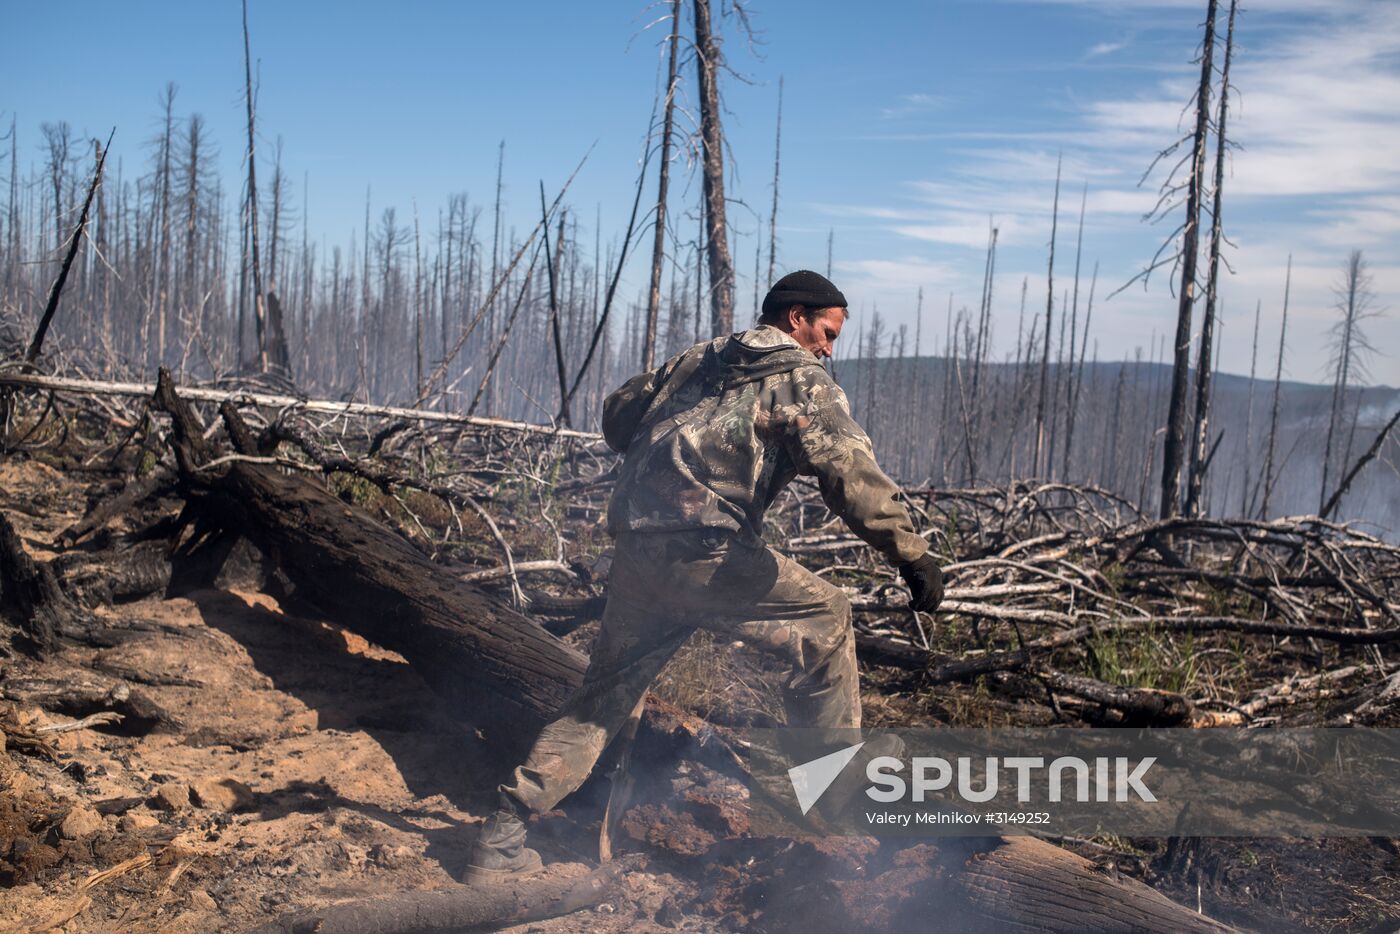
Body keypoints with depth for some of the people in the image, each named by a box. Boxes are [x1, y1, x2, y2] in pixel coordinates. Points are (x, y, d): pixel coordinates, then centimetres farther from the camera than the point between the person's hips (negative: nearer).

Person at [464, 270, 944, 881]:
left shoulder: (696, 360, 24)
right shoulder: (803, 379, 5)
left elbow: (616, 417, 30)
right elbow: (850, 470, -11)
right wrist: (912, 554, -17)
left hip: (634, 551, 7)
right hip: (704, 553, -7)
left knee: (604, 695, 17)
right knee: (824, 621, 9)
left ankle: (503, 836, 15)